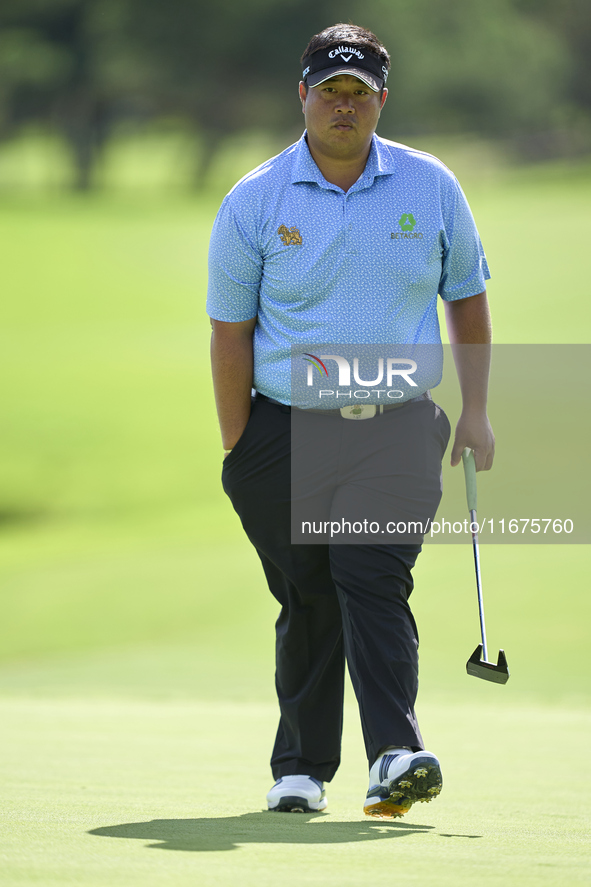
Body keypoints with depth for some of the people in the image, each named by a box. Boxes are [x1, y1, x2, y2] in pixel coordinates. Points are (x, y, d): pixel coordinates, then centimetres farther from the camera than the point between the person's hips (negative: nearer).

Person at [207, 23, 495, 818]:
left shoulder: (431, 187, 4)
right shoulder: (254, 201, -1)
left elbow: (466, 297, 14)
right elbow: (230, 330, 1)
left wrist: (475, 411, 8)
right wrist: (237, 452, -2)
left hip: (398, 424, 0)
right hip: (287, 425, 0)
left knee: (373, 577, -17)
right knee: (308, 601, 3)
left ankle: (395, 754, -26)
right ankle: (301, 768, 15)